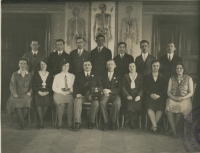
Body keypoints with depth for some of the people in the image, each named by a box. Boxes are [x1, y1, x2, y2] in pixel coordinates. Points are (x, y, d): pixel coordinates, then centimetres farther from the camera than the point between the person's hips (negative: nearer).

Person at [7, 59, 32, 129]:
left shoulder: (30, 75, 14)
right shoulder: (15, 74, 11)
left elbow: (32, 86, 10)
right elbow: (12, 86, 3)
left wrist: (29, 92, -8)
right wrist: (15, 94, -12)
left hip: (26, 95, 0)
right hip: (17, 95, 0)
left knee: (27, 101, -32)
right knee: (16, 101, -32)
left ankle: (20, 122, -16)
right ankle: (22, 123, -25)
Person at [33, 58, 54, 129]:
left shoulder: (50, 75, 16)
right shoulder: (36, 74, 15)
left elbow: (52, 86, 9)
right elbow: (33, 85, 8)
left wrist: (47, 92, -8)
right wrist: (39, 91, -9)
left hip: (47, 93, 0)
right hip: (38, 92, 0)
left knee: (46, 101, -29)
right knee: (38, 100, -31)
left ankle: (40, 121, -14)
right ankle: (41, 121, -25)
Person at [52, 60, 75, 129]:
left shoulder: (72, 76, 18)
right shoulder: (57, 76, 14)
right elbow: (54, 88, 6)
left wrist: (70, 91, -11)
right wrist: (61, 91, -9)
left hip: (69, 94, 1)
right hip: (59, 93, -1)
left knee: (70, 103, -32)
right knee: (62, 104, -32)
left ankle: (70, 123, -25)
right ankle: (59, 123, -23)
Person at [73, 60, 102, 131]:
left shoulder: (96, 76, 19)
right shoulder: (79, 76, 18)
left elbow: (100, 86, 10)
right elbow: (75, 86, 8)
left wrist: (97, 89, -15)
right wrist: (77, 93, -13)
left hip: (92, 95, 0)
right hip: (82, 95, 0)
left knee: (96, 103, -32)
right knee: (77, 101, -32)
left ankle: (91, 122, -16)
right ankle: (77, 123, -30)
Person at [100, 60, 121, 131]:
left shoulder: (117, 77, 15)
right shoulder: (103, 76, 20)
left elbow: (119, 88, 3)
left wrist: (109, 90, -14)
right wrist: (103, 90, -12)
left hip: (114, 94, -1)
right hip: (105, 94, 1)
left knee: (117, 103, -35)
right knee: (102, 102, -33)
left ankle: (113, 122, -20)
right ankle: (106, 122, -23)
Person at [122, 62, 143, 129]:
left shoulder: (140, 77, 17)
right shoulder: (125, 76, 18)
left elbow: (142, 88, 6)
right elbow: (123, 88, 7)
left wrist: (139, 95, -14)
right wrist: (127, 95, -11)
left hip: (137, 96, 0)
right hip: (129, 96, 0)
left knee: (137, 105, -32)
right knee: (130, 105, -31)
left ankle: (133, 122, -12)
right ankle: (131, 123, -15)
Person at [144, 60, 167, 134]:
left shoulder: (162, 77, 19)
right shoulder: (146, 77, 17)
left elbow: (165, 89, 7)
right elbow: (145, 88, 6)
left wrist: (159, 95, -12)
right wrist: (151, 94, -12)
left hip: (160, 97, 0)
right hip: (149, 96, 0)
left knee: (160, 107, -31)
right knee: (150, 106, -32)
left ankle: (153, 126, -20)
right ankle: (155, 125, -27)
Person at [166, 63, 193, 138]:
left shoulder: (188, 79, 7)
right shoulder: (172, 79, 13)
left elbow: (191, 93, 4)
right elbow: (168, 92, 10)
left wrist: (182, 98, -14)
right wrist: (173, 97, -11)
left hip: (184, 100, -1)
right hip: (173, 99, 1)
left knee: (181, 107, -34)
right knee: (169, 106, -33)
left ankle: (172, 129, -17)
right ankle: (174, 130, -28)